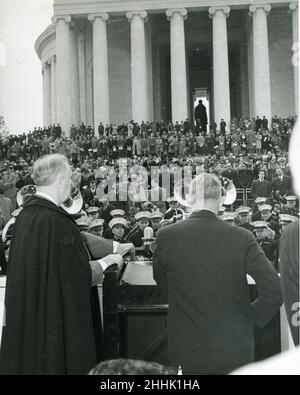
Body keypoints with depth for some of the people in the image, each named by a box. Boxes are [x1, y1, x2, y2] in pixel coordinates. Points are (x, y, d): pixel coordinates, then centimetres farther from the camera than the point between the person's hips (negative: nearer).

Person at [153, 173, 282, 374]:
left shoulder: (166, 236, -11)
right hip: (235, 349, 0)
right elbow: (275, 290, -16)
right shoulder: (242, 237, -13)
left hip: (188, 351, 0)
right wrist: (253, 318, 1)